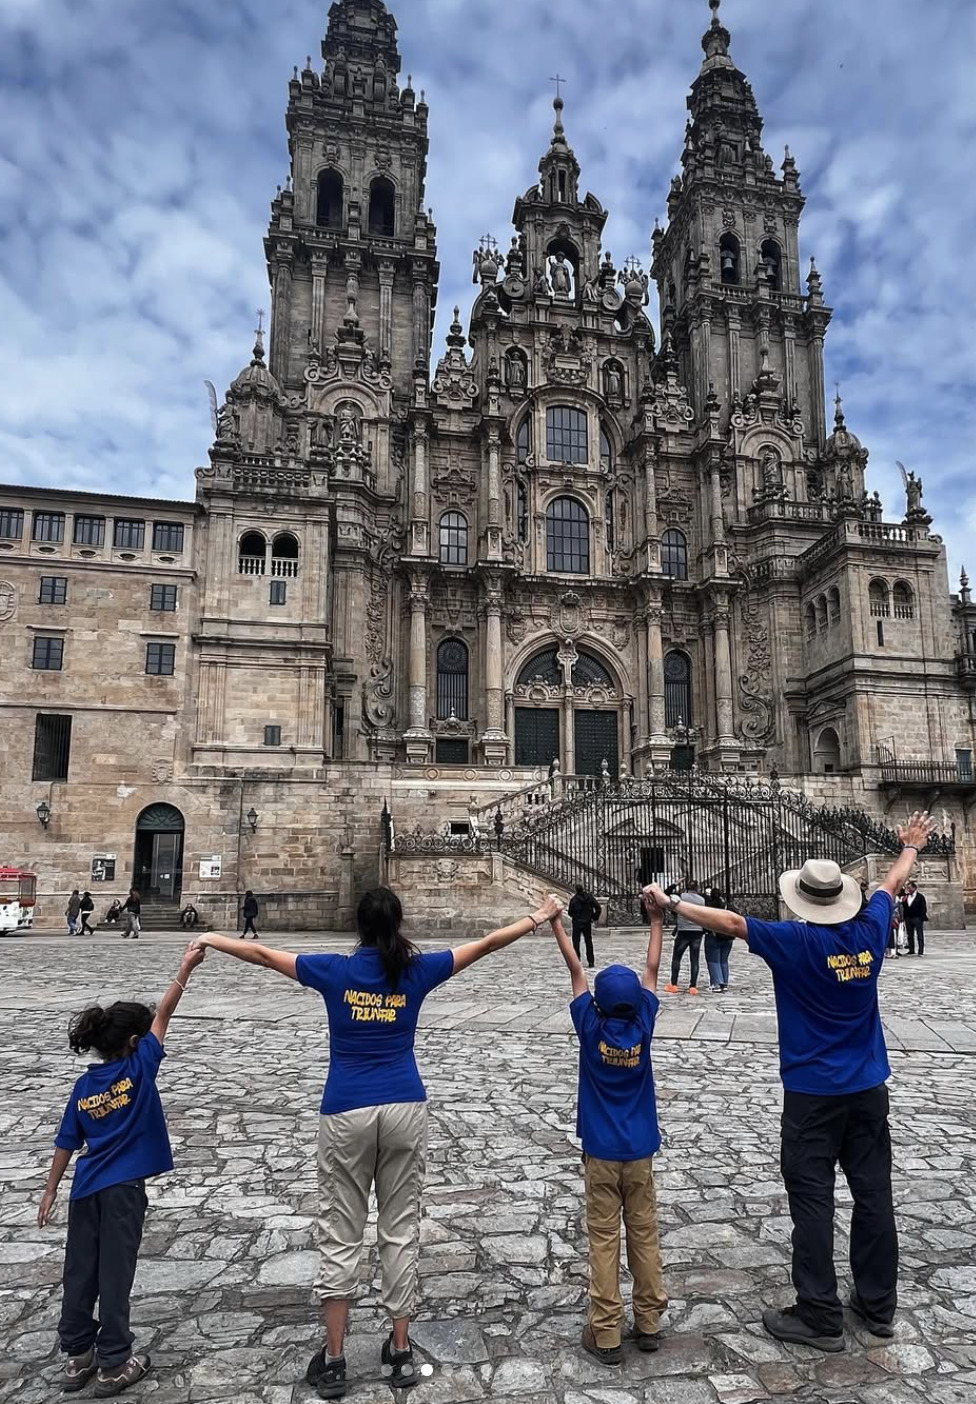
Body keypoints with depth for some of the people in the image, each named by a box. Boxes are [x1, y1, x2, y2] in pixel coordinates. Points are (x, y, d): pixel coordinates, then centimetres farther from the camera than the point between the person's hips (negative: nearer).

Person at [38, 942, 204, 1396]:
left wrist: (50, 1191, 16)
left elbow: (66, 1144, 8)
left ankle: (78, 1355, 24)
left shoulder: (84, 1085, 5)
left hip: (86, 1189, 5)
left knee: (80, 1271, 14)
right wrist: (185, 969, -7)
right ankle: (114, 1364, 11)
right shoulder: (139, 1067, -10)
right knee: (114, 1272, 3)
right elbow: (163, 1016, -10)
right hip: (123, 1188, -5)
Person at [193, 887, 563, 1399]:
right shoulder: (417, 971, -3)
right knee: (400, 1230, 13)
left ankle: (332, 1361, 16)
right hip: (404, 1109, 1)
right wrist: (541, 917, 14)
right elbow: (486, 944, 4)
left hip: (346, 1112, -1)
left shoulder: (335, 971, -4)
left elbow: (263, 954, 6)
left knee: (340, 1235, 9)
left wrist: (212, 940, 21)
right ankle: (401, 1352, 21)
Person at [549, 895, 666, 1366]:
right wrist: (656, 918, 8)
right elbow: (652, 970, 0)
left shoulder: (591, 1028, -14)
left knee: (604, 1239, 4)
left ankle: (606, 1333, 9)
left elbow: (575, 970, -6)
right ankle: (649, 1322, 22)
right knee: (644, 1234, 13)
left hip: (601, 1152, -2)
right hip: (640, 1151, 2)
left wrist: (556, 923, 3)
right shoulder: (642, 1025, -9)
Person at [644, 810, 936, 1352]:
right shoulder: (869, 932, -3)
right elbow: (893, 881, 15)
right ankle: (878, 1305, 26)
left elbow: (730, 922, -15)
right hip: (868, 1088, 6)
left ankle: (820, 1317, 9)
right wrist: (911, 846, 32)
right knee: (874, 1192, 13)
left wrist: (672, 904, -7)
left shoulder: (796, 941, -18)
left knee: (812, 1200, 2)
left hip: (813, 1092, -5)